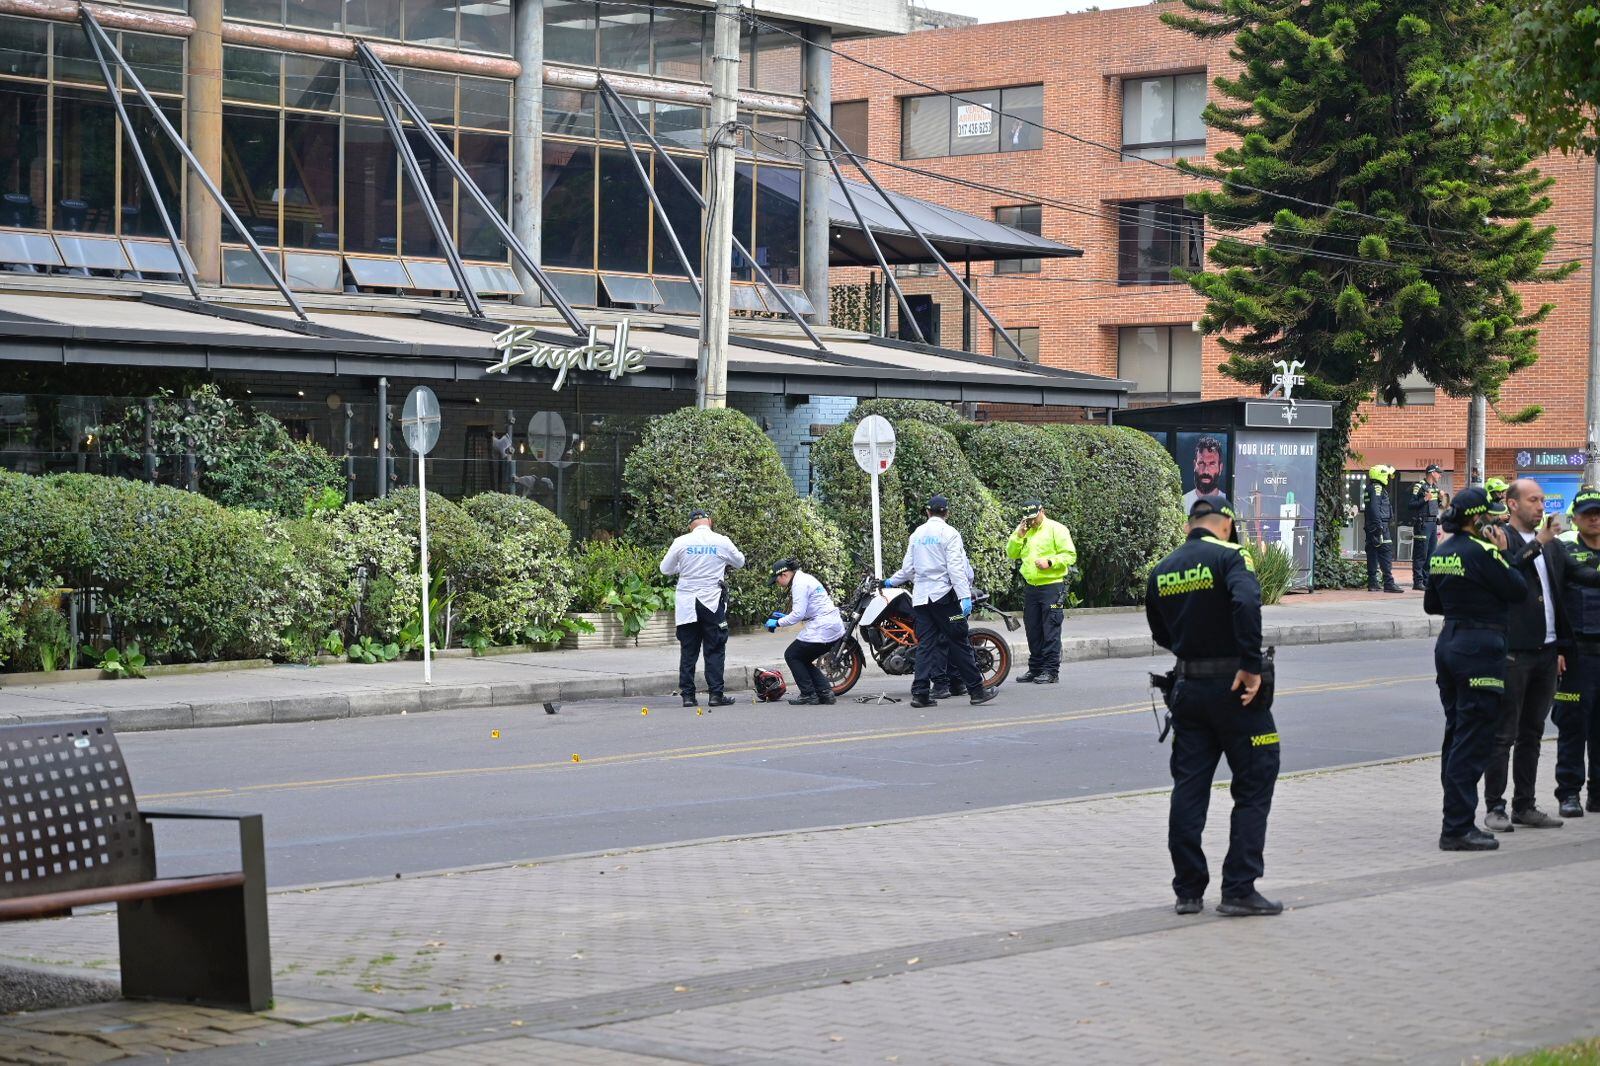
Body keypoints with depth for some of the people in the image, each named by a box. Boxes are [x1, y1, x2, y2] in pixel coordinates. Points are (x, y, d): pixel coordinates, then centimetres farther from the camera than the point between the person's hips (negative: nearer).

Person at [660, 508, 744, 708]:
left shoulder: (681, 542, -2)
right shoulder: (722, 542, -3)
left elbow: (665, 569, 7)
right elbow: (740, 563, 14)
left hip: (687, 605, 1)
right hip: (713, 602, -1)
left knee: (688, 650, 7)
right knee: (714, 650, 4)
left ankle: (688, 695, 5)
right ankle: (716, 694, 0)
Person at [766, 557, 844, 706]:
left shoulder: (800, 584, -12)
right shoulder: (805, 579, 19)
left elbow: (798, 614, -18)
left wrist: (778, 623, -7)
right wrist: (786, 617, 19)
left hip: (822, 629, -10)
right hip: (834, 627, 10)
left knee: (791, 655, 2)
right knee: (803, 659, 18)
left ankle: (809, 695, 0)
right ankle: (825, 692, 9)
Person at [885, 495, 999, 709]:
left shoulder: (917, 534, 13)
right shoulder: (949, 533, -5)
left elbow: (908, 568, 18)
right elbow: (956, 567, -13)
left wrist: (892, 581, 36)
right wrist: (965, 596, -16)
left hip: (921, 597, 6)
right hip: (943, 595, -6)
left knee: (925, 644, 5)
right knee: (959, 643, -4)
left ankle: (920, 693, -2)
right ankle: (977, 691, -2)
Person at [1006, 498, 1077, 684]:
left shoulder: (1056, 529, -4)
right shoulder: (1025, 532, 16)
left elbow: (1070, 555, -9)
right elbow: (1011, 553, 12)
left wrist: (1050, 562, -21)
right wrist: (1018, 535, -1)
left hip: (1052, 587, -7)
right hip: (1031, 588, 7)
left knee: (1050, 631, -7)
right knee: (1033, 632, 11)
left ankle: (1051, 671, -5)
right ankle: (1035, 669, 18)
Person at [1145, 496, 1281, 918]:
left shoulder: (1163, 570, 10)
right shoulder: (1229, 556, -10)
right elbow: (1246, 603, -28)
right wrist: (1251, 665, -25)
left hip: (1187, 689, 6)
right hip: (1234, 689, -6)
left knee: (1188, 788, 10)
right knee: (1254, 786, 3)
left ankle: (1188, 890, 12)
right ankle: (1239, 890, 0)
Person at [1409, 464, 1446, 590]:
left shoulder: (1435, 487, 17)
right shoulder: (1419, 486, -9)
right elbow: (1411, 504, -15)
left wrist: (1440, 499, 8)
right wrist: (1425, 499, -23)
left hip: (1433, 523, 9)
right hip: (1422, 523, -9)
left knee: (1431, 553, 10)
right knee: (1421, 555, -8)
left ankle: (1427, 581, 16)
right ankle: (1418, 582, -7)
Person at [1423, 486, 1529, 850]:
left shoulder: (1441, 553, 10)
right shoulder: (1481, 552, -16)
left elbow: (1431, 605, 19)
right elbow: (1519, 591, -10)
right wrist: (1501, 553, -2)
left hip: (1449, 643, 9)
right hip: (1480, 647, -9)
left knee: (1456, 734, 15)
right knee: (1473, 741, -6)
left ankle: (1455, 820, 21)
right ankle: (1458, 828, -7)